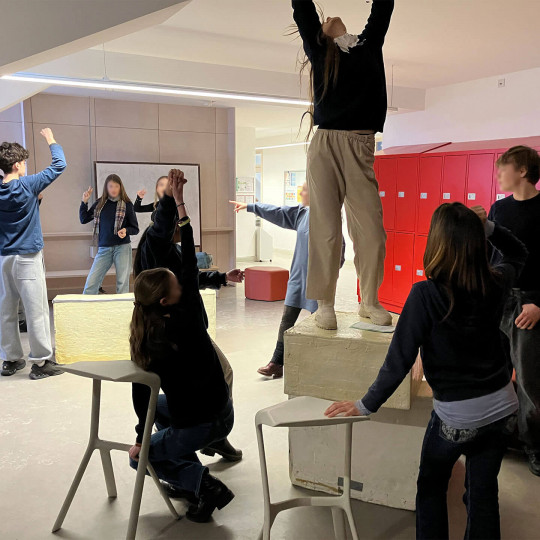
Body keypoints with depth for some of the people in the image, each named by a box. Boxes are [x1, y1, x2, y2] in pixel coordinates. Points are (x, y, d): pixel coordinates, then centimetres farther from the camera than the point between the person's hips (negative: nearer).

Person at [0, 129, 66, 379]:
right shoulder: (27, 185, -11)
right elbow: (59, 165, -5)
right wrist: (51, 140, 7)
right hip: (27, 257, -6)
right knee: (36, 310, -2)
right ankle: (41, 361, 2)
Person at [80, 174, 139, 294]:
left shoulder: (127, 204, 1)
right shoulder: (100, 204, 8)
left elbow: (135, 228, 3)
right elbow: (84, 219, 12)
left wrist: (126, 230, -17)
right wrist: (84, 202, 3)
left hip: (122, 247, -2)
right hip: (104, 248, 2)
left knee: (123, 284, -1)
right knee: (91, 283, -3)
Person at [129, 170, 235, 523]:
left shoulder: (143, 337, -15)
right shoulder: (189, 319, -15)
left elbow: (141, 390, -7)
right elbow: (190, 267, -13)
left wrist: (142, 438, 7)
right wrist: (179, 204, -12)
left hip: (199, 424, -4)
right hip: (223, 412, 4)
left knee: (142, 458, 26)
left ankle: (204, 485, 4)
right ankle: (192, 477, 24)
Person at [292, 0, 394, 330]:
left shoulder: (370, 45, 23)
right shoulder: (318, 48, 16)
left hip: (361, 148, 2)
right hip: (325, 145, -2)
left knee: (371, 229, -2)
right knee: (325, 228, -5)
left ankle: (370, 302, 11)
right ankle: (325, 304, 3)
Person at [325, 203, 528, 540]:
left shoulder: (426, 294, -24)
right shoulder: (496, 285, -9)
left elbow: (400, 360, -21)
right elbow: (519, 255, 16)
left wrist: (366, 406, -11)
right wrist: (487, 227, 2)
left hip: (456, 416, -4)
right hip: (502, 408, 4)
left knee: (432, 487, 21)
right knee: (484, 493, 19)